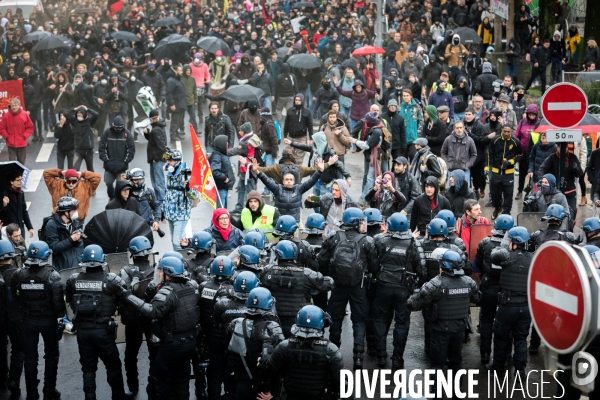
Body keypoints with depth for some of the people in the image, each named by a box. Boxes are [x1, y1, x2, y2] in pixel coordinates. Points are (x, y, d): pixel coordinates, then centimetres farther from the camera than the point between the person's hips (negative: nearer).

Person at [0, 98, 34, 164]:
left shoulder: (24, 115, -5)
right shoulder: (6, 116, -6)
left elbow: (30, 127, 1)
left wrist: (25, 136, -7)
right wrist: (6, 136, -7)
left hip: (22, 143, 1)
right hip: (11, 144, -1)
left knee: (21, 161, 13)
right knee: (12, 162, -2)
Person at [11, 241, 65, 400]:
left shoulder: (18, 275, -8)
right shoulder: (52, 275, -17)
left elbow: (14, 297, -2)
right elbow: (58, 300, -18)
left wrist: (24, 311, 11)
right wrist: (60, 314, 0)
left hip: (28, 320, 2)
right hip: (49, 320, -2)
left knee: (30, 357, 12)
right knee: (51, 355, 15)